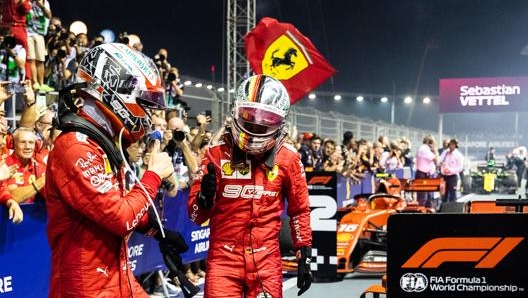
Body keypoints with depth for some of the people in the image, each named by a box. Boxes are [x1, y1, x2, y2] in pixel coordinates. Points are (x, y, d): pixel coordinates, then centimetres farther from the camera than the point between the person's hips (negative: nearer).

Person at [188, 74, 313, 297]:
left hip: (266, 260, 1)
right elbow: (195, 215, -1)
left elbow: (299, 210, 11)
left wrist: (304, 258, 10)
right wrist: (205, 197, -22)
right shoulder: (218, 153, -3)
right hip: (224, 258, -1)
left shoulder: (287, 158, -1)